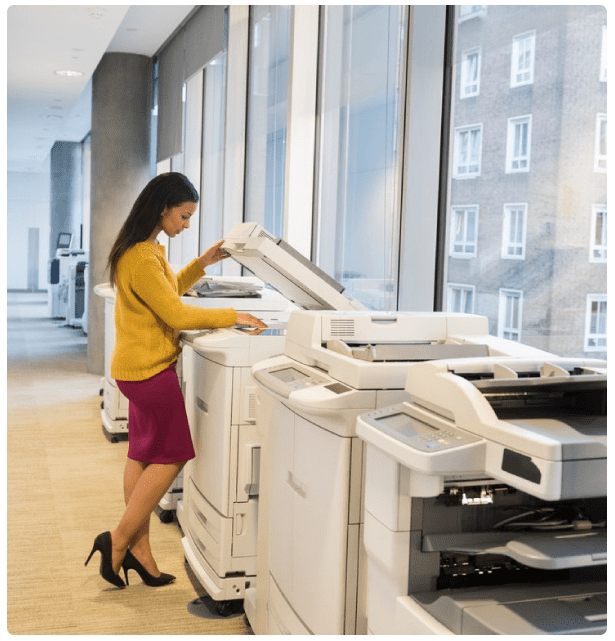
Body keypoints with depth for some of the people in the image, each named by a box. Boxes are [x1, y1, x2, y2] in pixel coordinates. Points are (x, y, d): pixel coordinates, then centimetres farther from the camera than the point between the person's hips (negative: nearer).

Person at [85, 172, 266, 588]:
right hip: (150, 369, -10)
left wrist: (203, 264, 15)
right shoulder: (141, 257, -22)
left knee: (144, 456, 12)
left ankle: (138, 549, 18)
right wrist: (232, 317, -15)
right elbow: (177, 315, -22)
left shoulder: (147, 249, 12)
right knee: (171, 456, -2)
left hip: (140, 368, 10)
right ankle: (118, 541, 6)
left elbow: (167, 291, 25)